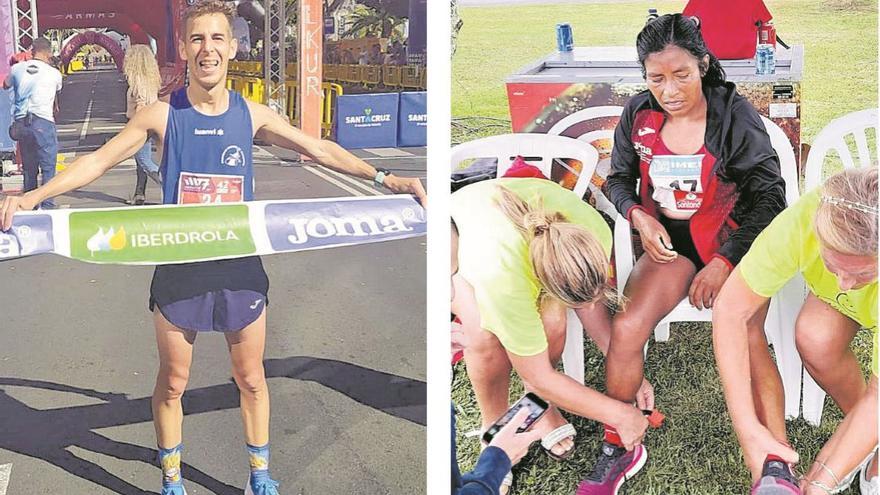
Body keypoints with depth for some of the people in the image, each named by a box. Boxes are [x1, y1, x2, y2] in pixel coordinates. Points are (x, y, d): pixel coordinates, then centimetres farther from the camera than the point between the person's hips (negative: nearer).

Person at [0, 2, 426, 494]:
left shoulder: (252, 115, -2)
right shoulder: (161, 115, -6)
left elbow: (319, 149, 3)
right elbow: (98, 161, -3)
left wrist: (384, 178, -4)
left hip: (240, 266, 1)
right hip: (179, 268, -1)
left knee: (251, 378, 13)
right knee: (173, 382, 12)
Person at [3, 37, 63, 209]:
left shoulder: (17, 68, 6)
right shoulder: (54, 73, 0)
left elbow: (6, 85, 27)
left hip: (21, 123, 4)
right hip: (43, 122, -4)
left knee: (29, 168, 14)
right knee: (48, 168, 1)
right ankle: (47, 206, -4)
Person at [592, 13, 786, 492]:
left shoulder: (734, 114, -8)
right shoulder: (638, 115, 1)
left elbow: (769, 196, -5)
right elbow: (618, 180, 16)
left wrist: (725, 261, -14)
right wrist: (638, 215, -7)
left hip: (732, 243, -2)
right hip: (668, 242, 3)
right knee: (625, 329, -22)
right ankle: (616, 446, -5)